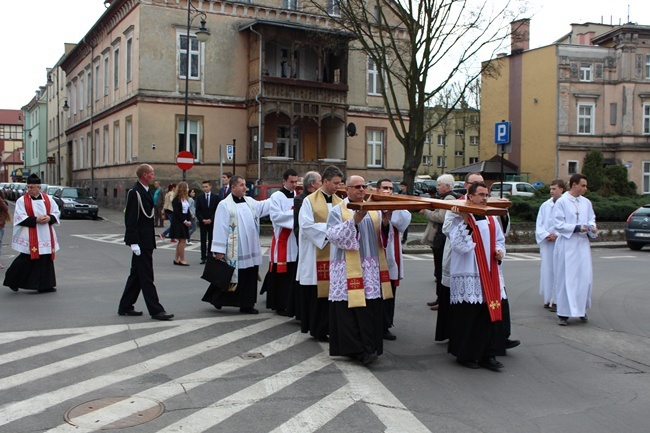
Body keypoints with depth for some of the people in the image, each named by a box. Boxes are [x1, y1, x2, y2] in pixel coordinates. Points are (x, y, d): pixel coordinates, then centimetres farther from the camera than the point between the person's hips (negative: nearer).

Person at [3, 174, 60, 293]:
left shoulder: (48, 199, 8)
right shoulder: (22, 200, -1)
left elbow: (56, 213, 10)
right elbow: (20, 218, -8)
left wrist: (49, 218, -11)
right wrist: (36, 219, -18)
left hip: (46, 236, 4)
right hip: (29, 237, -3)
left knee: (46, 259, 4)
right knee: (26, 260, -3)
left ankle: (45, 285, 11)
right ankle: (12, 281, 15)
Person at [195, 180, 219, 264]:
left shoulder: (216, 197, 3)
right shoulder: (199, 197, 6)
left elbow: (217, 210, 0)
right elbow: (197, 211, 4)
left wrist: (211, 219, -10)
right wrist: (202, 220, -8)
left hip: (212, 222, -1)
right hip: (202, 222, 1)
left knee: (211, 240, 3)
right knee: (203, 241, 1)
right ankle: (203, 257, 3)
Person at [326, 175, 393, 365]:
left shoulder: (374, 210, 15)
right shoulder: (337, 211, 2)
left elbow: (384, 237, 12)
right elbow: (334, 236, -11)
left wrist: (385, 223, -9)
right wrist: (354, 221, -21)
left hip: (372, 269, 4)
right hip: (348, 269, -4)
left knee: (372, 309, -1)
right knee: (351, 309, -7)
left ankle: (369, 347, 4)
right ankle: (355, 348, -1)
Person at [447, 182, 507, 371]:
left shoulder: (491, 219, 12)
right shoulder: (460, 219, -7)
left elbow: (499, 239, 23)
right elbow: (457, 245, -18)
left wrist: (500, 250, 2)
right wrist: (464, 221, -24)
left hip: (490, 274, 6)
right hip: (468, 275, -6)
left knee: (491, 313, 6)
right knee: (468, 317, -1)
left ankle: (488, 354, 16)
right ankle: (465, 355, 13)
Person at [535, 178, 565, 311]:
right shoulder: (545, 206, 9)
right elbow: (539, 225, 7)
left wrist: (557, 235, -14)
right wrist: (547, 235, -9)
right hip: (547, 243, 4)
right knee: (547, 269, 6)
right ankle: (549, 299, 15)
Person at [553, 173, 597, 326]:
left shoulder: (586, 202, 11)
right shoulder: (561, 202, -5)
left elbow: (591, 219, 14)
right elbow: (559, 225, -9)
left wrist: (592, 227, -8)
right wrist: (577, 228, -19)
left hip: (583, 244, 5)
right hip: (567, 245, -5)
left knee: (585, 277, 3)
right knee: (566, 278, -2)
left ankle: (581, 309, 19)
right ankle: (563, 313, 4)